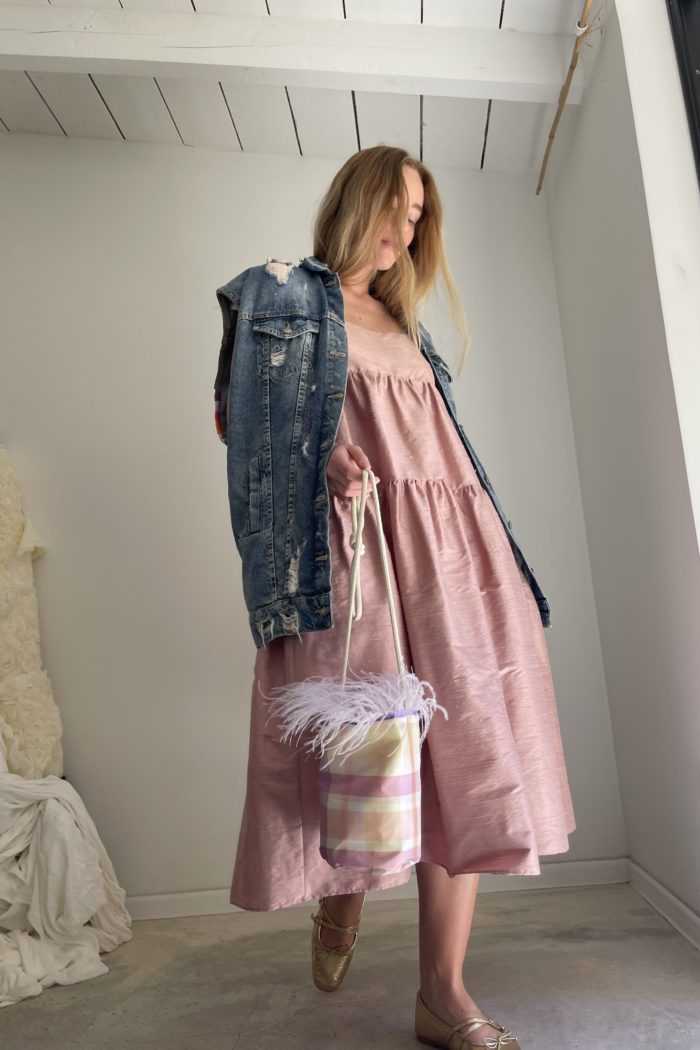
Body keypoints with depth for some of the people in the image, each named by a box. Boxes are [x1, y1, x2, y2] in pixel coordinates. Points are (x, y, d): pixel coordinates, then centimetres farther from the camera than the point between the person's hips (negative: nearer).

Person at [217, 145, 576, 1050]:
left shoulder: (402, 325, 28)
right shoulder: (289, 296, 10)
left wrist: (490, 542, 18)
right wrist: (317, 454, -16)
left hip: (442, 547, 6)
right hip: (350, 545, -6)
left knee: (461, 749, -2)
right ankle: (340, 902, 30)